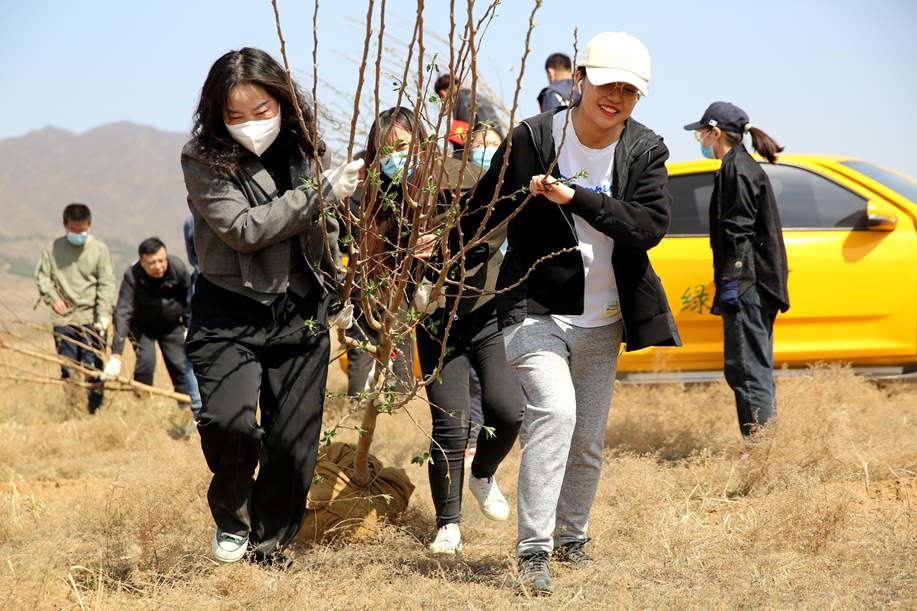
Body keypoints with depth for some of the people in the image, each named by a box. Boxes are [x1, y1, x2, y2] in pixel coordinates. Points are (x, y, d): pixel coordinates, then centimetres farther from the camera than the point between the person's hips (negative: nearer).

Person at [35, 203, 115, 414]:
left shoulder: (99, 249, 0)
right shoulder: (54, 248, 5)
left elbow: (107, 285, -3)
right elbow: (42, 276, 10)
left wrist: (104, 316, -12)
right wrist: (52, 297, -8)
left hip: (91, 319, -2)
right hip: (63, 319, 2)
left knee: (93, 369, -5)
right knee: (68, 370, 5)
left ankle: (95, 411, 2)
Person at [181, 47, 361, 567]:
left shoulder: (304, 150, 4)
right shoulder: (204, 159, -10)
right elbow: (244, 229, -21)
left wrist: (337, 295, 24)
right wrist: (322, 193, -21)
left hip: (301, 315, 4)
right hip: (229, 315, -4)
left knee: (294, 443, 1)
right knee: (227, 422, -24)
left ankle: (269, 544, 22)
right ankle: (232, 519, 5)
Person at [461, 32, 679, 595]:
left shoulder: (645, 152, -3)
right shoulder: (532, 139, -11)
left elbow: (651, 225, -18)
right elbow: (484, 211, 1)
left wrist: (574, 198, -28)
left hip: (603, 322, 4)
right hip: (537, 310, -4)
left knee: (589, 443, 13)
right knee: (555, 410, -25)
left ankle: (570, 539, 33)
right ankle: (533, 552, -24)